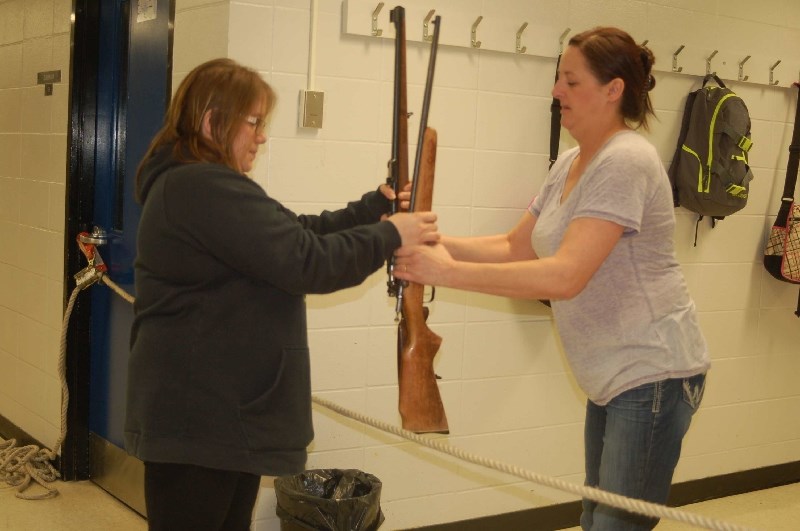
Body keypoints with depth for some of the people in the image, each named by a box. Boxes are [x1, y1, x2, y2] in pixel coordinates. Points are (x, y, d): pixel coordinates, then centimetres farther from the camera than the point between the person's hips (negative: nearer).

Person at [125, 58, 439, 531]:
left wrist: (374, 206, 7)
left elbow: (293, 234, 15)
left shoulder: (202, 186, 16)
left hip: (216, 412, 11)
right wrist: (390, 235, -13)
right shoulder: (203, 188, -20)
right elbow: (305, 261, -24)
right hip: (198, 418, -11)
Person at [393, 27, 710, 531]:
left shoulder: (625, 161, -21)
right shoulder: (570, 164, 10)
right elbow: (515, 248, 10)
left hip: (653, 371, -9)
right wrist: (435, 241, -5)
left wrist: (448, 272, -28)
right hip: (613, 375, 9)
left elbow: (564, 276, -29)